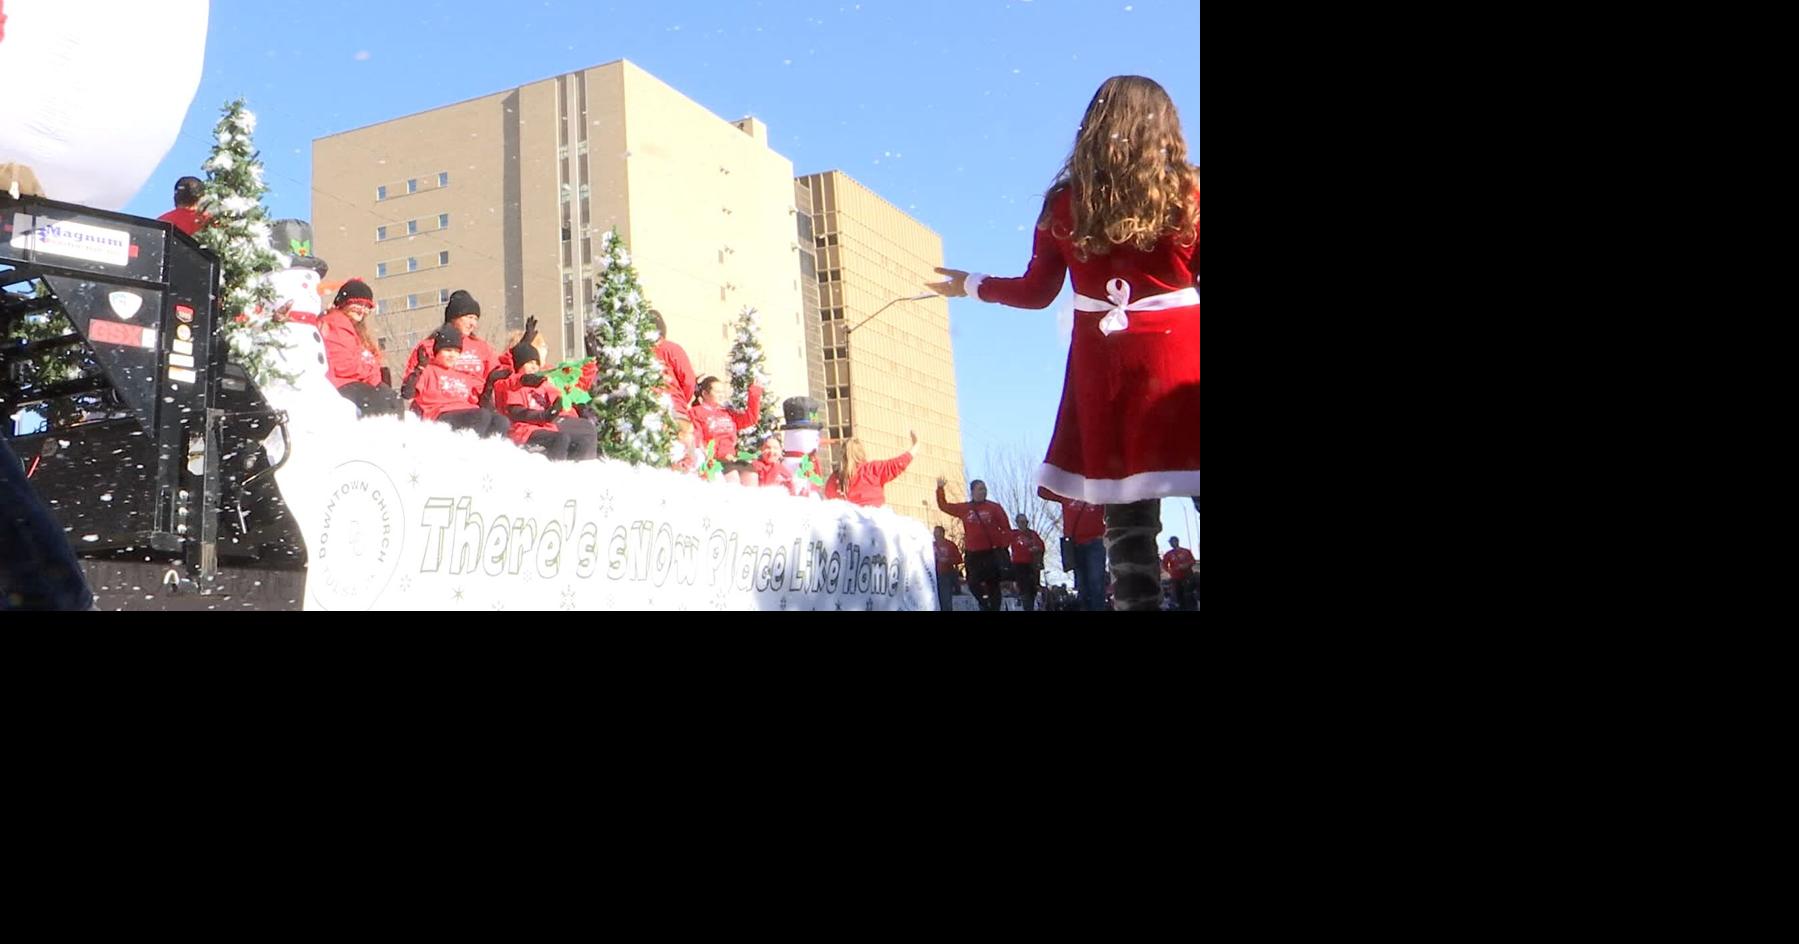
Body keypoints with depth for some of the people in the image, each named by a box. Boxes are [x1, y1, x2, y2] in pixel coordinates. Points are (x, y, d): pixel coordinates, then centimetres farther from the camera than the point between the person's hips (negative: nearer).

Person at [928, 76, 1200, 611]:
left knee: (1126, 508, 5)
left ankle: (1136, 599, 4)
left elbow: (1036, 292, 10)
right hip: (1180, 353, -2)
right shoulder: (1185, 194, -2)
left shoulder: (1066, 204, 4)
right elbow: (1197, 277, 0)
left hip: (1103, 364, 2)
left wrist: (972, 285, 26)